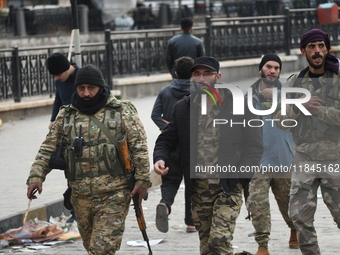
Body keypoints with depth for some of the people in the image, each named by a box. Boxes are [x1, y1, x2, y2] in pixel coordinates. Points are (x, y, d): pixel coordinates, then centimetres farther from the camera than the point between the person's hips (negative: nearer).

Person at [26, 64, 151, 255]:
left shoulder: (122, 112, 1)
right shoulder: (66, 116, 11)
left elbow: (139, 148, -1)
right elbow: (48, 149, 11)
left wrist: (143, 181, -8)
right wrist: (36, 176, -2)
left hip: (114, 195, -4)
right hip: (81, 196, 4)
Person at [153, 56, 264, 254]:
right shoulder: (183, 108, 10)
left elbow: (254, 145, 0)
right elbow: (167, 139, 15)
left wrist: (242, 176, -12)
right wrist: (160, 158, -8)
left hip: (228, 186, -4)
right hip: (198, 186, 4)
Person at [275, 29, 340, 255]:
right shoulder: (294, 83, 11)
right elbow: (281, 121, 7)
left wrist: (319, 110, -15)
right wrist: (298, 106, -10)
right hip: (304, 159, 3)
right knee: (300, 216, 2)